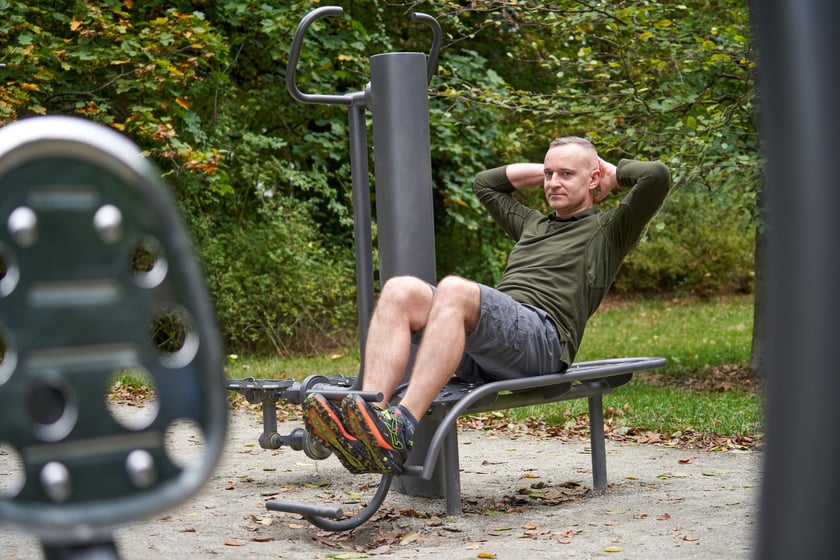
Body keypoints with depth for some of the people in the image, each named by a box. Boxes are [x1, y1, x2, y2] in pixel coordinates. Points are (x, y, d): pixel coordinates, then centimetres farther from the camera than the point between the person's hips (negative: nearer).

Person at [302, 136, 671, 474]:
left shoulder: (607, 230, 17)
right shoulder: (533, 224, 37)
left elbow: (657, 176, 1)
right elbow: (485, 183, 51)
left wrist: (615, 172, 19)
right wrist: (543, 172, 43)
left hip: (541, 339, -7)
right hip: (481, 355, 7)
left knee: (454, 290, -35)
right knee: (401, 291, -19)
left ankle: (401, 431, -50)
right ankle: (368, 418, -39)